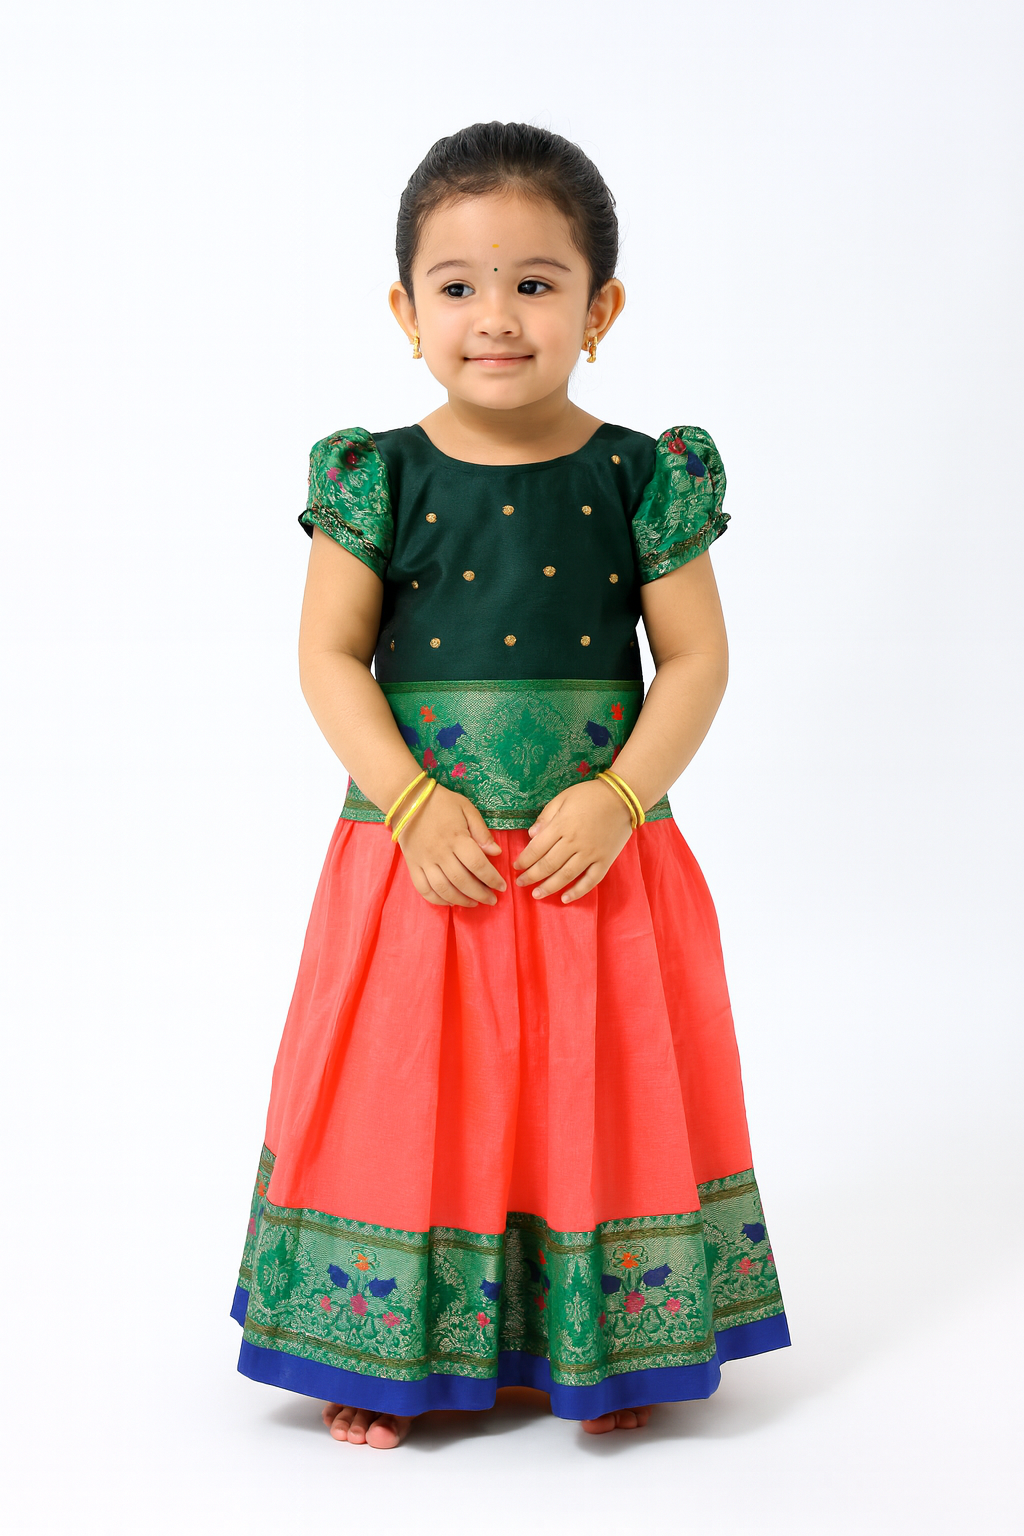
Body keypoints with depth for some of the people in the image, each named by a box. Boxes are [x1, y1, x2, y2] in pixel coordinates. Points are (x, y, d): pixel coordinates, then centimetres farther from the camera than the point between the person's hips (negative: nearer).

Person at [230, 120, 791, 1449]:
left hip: (599, 854, 1)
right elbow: (330, 656, -2)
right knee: (406, 1095, 7)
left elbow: (695, 658, -1)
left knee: (600, 1096, 9)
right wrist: (413, 804, -13)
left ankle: (603, 1346, 29)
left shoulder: (642, 482, -3)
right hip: (420, 853, 0)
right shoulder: (379, 480, -3)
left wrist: (617, 800, -14)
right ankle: (389, 1353, 24)